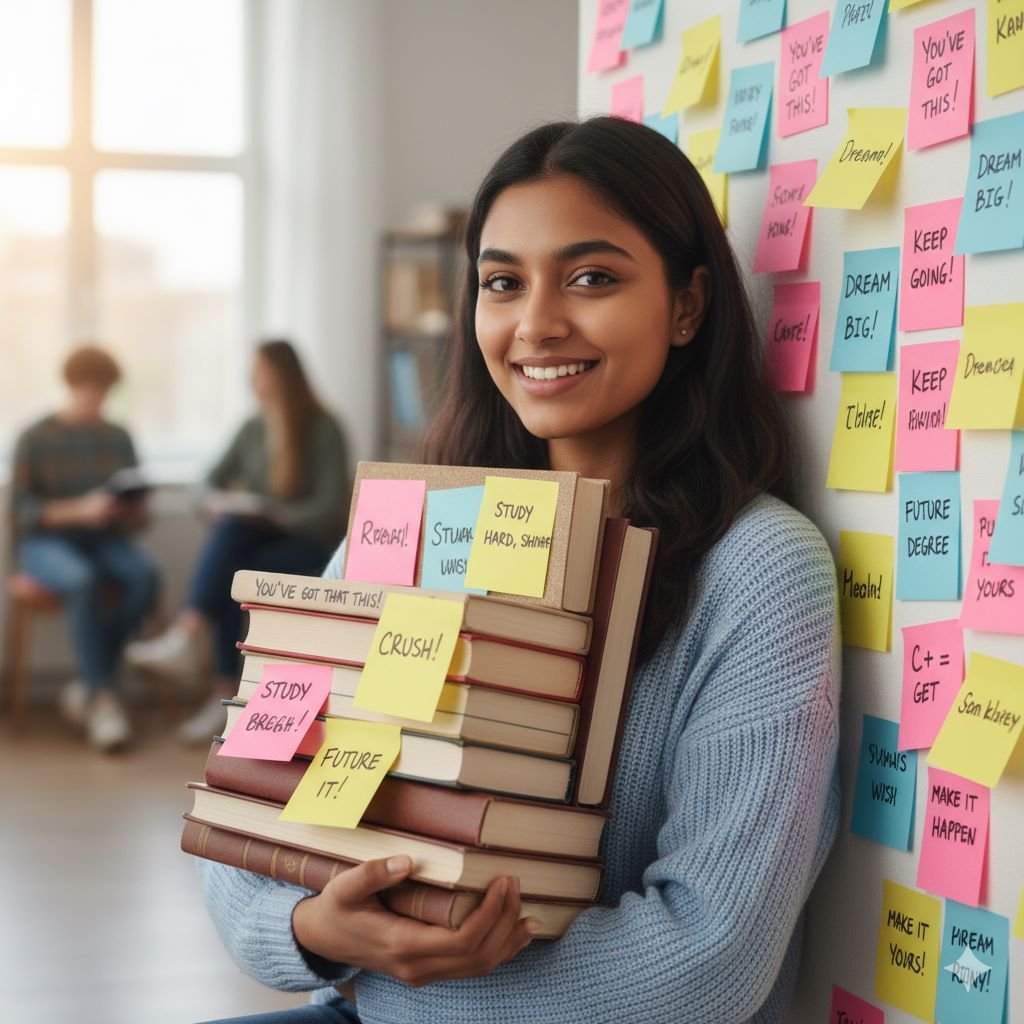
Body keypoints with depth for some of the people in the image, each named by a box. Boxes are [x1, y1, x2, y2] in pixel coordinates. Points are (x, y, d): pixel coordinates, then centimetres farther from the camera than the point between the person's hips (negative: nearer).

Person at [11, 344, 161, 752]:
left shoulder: (118, 438, 10)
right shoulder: (36, 439, -2)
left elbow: (138, 508, 12)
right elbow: (21, 509, -8)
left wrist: (134, 512, -13)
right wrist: (80, 510, -23)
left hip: (106, 541, 4)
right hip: (46, 542, -4)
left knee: (146, 575, -30)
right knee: (82, 582, -38)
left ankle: (87, 684, -20)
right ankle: (102, 698, -32)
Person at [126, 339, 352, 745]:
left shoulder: (324, 431, -8)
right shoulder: (253, 428, 9)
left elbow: (331, 508, -14)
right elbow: (213, 483, 10)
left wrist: (273, 516, -24)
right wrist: (218, 502, -13)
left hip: (307, 542, -4)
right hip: (255, 538, 4)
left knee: (231, 573, -34)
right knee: (230, 526, -32)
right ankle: (186, 641, -41)